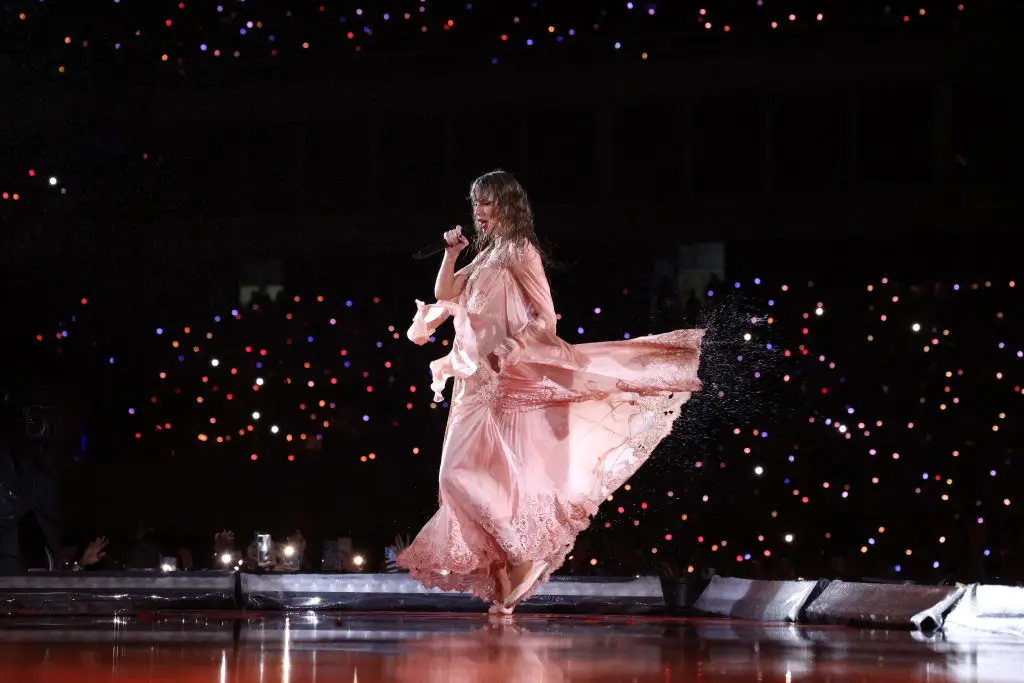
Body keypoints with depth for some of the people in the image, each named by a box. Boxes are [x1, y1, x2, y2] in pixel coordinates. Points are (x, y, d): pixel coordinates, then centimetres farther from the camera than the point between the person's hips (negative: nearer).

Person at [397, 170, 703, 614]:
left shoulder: (519, 252, -6)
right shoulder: (487, 256, 19)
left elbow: (545, 317, -10)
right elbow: (444, 294, 20)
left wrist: (510, 348, -20)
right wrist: (452, 253, 8)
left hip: (501, 382, -9)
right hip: (474, 381, 9)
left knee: (463, 471, -16)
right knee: (483, 477, 6)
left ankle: (523, 552, -9)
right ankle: (501, 584, 8)